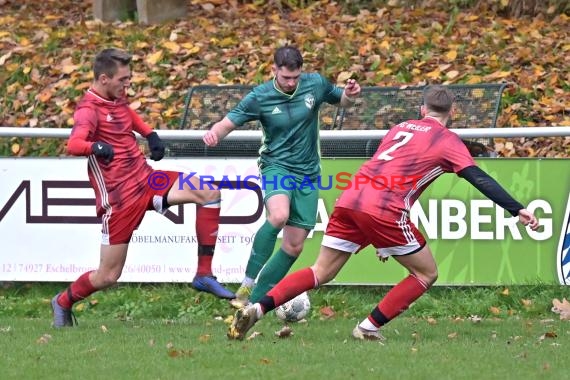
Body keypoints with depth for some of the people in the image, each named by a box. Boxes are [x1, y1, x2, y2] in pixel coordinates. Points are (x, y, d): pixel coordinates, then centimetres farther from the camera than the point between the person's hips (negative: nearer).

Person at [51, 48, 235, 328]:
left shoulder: (117, 98, 9)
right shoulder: (89, 110, -17)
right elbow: (73, 144, -37)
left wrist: (150, 134, 19)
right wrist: (96, 147, -57)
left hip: (146, 179, 8)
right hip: (119, 197, -8)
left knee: (209, 192, -11)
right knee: (108, 276, -3)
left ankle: (204, 275, -7)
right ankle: (63, 303, 27)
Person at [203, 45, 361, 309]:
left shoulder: (315, 84, -3)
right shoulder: (260, 97, -11)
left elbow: (341, 100, 15)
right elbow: (229, 122, -8)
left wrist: (350, 95, -8)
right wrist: (214, 133, -31)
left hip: (308, 173, 4)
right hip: (276, 166, -4)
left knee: (294, 246, 2)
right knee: (279, 215, -36)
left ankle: (256, 300, 14)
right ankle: (248, 282, -28)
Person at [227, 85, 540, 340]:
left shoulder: (400, 128, 27)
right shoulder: (447, 141, 8)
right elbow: (480, 179, -2)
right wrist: (518, 211, -6)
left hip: (350, 200, 6)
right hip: (384, 210, -6)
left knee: (321, 272, 14)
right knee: (426, 273, 11)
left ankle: (256, 309, -3)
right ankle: (369, 328, 3)